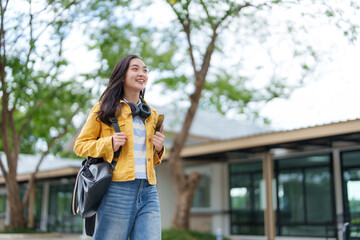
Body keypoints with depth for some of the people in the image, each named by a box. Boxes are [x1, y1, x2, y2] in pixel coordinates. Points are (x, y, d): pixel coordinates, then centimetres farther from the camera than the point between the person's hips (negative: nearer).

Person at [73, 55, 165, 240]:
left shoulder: (151, 115, 21)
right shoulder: (105, 109, 6)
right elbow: (80, 145, 6)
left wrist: (158, 149, 6)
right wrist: (109, 144, -11)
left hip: (148, 192, 4)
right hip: (117, 189, -4)